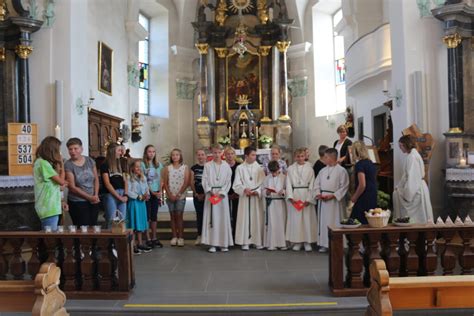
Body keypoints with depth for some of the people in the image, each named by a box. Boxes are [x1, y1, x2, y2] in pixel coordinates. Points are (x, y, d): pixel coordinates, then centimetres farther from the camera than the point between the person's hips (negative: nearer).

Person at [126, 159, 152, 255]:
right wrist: (139, 197, -17)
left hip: (142, 203, 6)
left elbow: (147, 189, 14)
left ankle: (140, 243, 20)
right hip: (133, 203, -6)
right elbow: (128, 192, -15)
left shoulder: (143, 178, 13)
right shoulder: (129, 178, -8)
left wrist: (147, 195, -8)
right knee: (134, 224, -3)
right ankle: (133, 245, 4)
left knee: (141, 223, 11)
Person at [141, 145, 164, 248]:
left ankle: (154, 237, 17)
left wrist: (160, 192, -2)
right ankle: (148, 239, 7)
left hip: (156, 193, 4)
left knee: (154, 216, 10)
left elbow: (160, 180, 10)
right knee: (147, 216, 0)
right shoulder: (143, 164, -5)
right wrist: (152, 192, -11)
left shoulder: (159, 165, 10)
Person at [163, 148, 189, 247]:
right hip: (170, 196, 2)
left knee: (179, 216, -4)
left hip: (181, 196, -2)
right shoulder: (167, 168, 6)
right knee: (172, 216, 5)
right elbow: (165, 183, 3)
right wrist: (170, 195, -7)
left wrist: (178, 194, -9)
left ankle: (180, 237, 1)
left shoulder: (185, 168, 2)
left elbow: (186, 182, -4)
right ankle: (174, 237, 10)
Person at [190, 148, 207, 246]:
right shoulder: (194, 168, 8)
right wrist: (196, 194, -4)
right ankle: (199, 236, 13)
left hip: (207, 195, -2)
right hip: (197, 195, 2)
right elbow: (192, 182, 6)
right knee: (199, 215, 7)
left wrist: (205, 194, -9)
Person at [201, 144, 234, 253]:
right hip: (210, 194, 0)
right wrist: (210, 191, -12)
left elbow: (228, 181, 1)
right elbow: (204, 180, 1)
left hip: (222, 194, 0)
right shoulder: (207, 165, 5)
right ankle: (212, 244, 3)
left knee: (223, 218, 1)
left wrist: (221, 193, -10)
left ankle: (224, 243, 8)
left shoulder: (226, 166, 5)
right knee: (211, 218, -1)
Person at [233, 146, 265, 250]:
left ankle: (258, 241, 12)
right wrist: (245, 189, -18)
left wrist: (257, 191, -16)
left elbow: (263, 183, 0)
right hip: (244, 197, -1)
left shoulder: (259, 168, 4)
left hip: (257, 197, 1)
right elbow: (236, 185, -1)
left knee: (257, 218, 3)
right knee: (245, 218, -1)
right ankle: (245, 242, 6)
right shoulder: (240, 168, 3)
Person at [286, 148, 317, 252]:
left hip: (306, 196, -1)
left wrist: (309, 199, -10)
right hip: (294, 197, 1)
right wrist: (291, 197, -10)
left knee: (307, 219, 2)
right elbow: (288, 184, 2)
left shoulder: (309, 168, 1)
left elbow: (312, 184, -2)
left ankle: (307, 242, 13)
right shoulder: (291, 169, 5)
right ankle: (297, 242, 14)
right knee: (295, 219, 3)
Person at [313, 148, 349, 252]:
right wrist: (318, 193, -5)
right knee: (323, 221, 8)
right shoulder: (323, 170, 10)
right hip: (323, 200, 6)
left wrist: (333, 195, -17)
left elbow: (344, 187, -11)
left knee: (335, 222, -1)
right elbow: (317, 183, 13)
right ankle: (324, 244, 17)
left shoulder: (341, 170, -8)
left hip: (335, 201, -6)